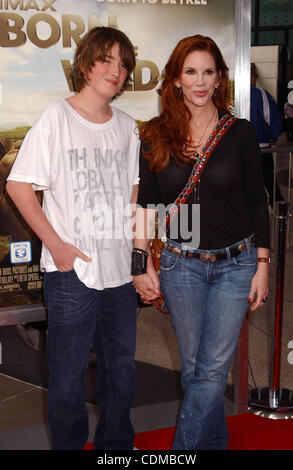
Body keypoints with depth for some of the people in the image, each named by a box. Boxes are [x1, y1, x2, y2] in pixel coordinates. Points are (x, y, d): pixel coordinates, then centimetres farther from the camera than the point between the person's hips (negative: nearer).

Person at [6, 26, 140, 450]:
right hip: (72, 272, -5)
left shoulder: (127, 127, 9)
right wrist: (56, 244, -13)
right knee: (68, 372, 6)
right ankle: (68, 444, 27)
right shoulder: (56, 118, -7)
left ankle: (117, 442, 36)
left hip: (121, 269, 6)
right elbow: (18, 185, -9)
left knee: (121, 364, 17)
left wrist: (137, 241, 9)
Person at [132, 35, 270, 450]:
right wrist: (142, 263, -1)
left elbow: (257, 202, 3)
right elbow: (145, 204, 4)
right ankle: (214, 441, 32)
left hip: (236, 263, -1)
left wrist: (262, 264, 0)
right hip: (180, 264, 1)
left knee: (213, 368, -2)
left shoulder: (240, 133, 0)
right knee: (194, 367, 11)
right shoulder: (155, 136, 1)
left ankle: (184, 447, 12)